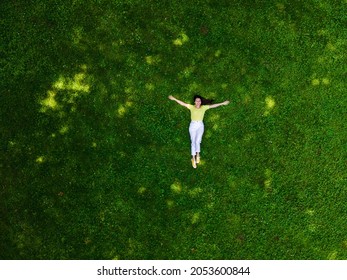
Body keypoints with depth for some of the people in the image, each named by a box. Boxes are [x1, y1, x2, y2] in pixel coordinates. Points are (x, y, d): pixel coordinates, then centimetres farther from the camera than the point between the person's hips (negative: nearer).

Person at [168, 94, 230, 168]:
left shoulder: (204, 107, 4)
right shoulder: (191, 107, 1)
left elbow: (213, 105, 5)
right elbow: (183, 103, -3)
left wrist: (222, 103, 5)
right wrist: (174, 99, -8)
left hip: (200, 126, 1)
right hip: (193, 125, -1)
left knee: (197, 141, -6)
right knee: (193, 142, 0)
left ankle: (197, 155, 19)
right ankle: (194, 158, 6)